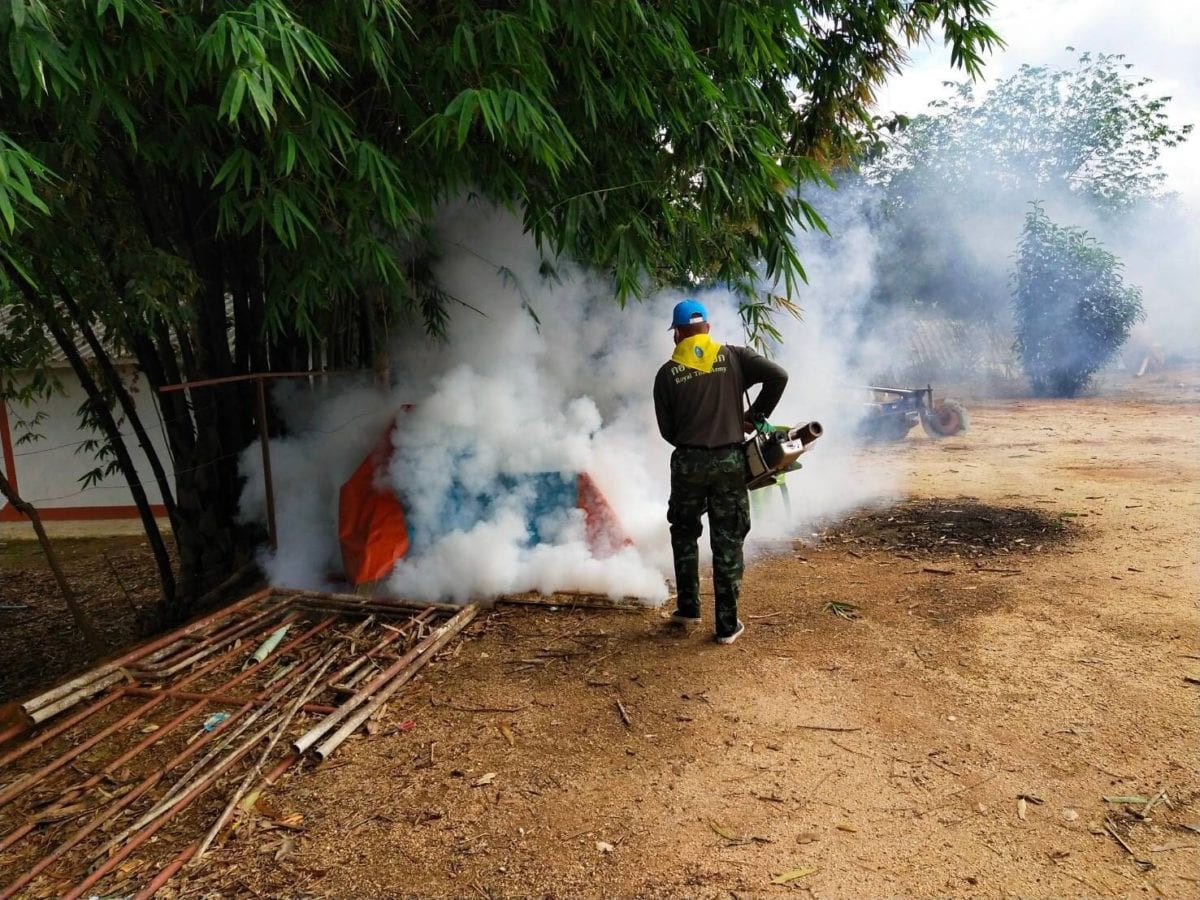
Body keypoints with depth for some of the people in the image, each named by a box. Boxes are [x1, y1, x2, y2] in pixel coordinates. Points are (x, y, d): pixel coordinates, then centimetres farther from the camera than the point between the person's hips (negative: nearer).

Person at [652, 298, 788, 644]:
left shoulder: (668, 373, -2)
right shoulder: (734, 357, -1)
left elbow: (666, 430, 0)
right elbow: (778, 376, -10)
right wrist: (755, 416, 0)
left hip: (688, 463, 0)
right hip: (730, 462, 0)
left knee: (684, 534, 20)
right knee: (728, 542, 7)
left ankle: (688, 609, 26)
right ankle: (728, 625, 11)